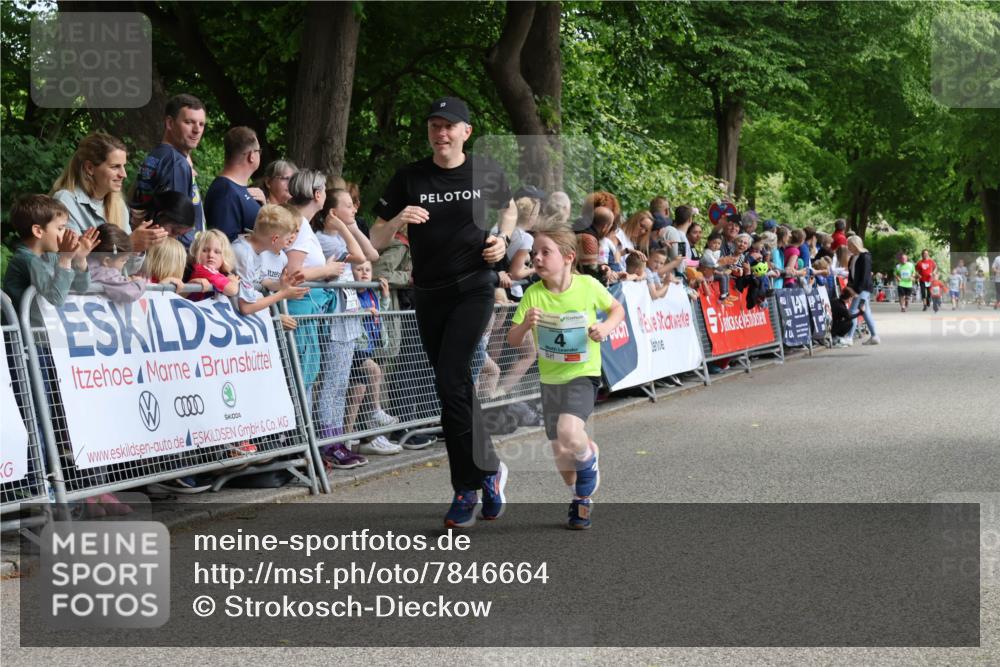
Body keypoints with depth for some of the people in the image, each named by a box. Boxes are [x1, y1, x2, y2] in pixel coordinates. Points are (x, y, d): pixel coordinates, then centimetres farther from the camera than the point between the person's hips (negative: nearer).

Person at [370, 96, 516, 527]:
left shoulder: (486, 173, -1)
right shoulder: (409, 179, -1)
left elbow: (508, 207, 21)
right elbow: (376, 241, 1)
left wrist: (503, 239, 1)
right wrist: (398, 220, -20)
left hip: (474, 288, -3)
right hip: (429, 294, 3)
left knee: (450, 381, -17)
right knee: (456, 389, 8)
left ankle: (468, 485, -6)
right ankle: (487, 469, 21)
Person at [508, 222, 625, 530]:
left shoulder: (588, 286, -13)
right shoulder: (533, 294, -9)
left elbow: (618, 309, 4)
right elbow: (512, 340, -7)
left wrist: (606, 327, -16)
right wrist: (525, 324, -28)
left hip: (583, 375, -4)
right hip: (550, 378, 4)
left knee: (568, 432, -29)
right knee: (560, 452, 12)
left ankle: (590, 458, 5)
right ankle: (581, 498, 39)